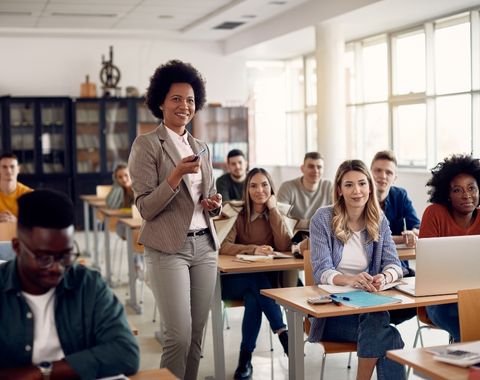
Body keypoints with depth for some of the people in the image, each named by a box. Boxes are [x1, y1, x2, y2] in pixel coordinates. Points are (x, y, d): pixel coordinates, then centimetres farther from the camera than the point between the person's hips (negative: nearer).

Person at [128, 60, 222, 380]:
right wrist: (177, 174, -22)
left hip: (204, 246, 6)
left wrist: (214, 204, -1)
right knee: (179, 336, -9)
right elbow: (146, 208, -10)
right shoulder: (147, 144, -5)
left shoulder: (202, 147, 14)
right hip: (168, 249, -6)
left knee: (197, 334, 9)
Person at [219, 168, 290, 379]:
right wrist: (253, 249, -34)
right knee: (257, 282, -35)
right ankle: (283, 333, -28)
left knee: (253, 300, -32)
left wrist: (273, 209, -13)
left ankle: (246, 358, -20)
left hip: (265, 280, 2)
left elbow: (284, 246, -13)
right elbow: (224, 247, -20)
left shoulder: (274, 214, 5)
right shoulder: (237, 213, -5)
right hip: (234, 279, -2)